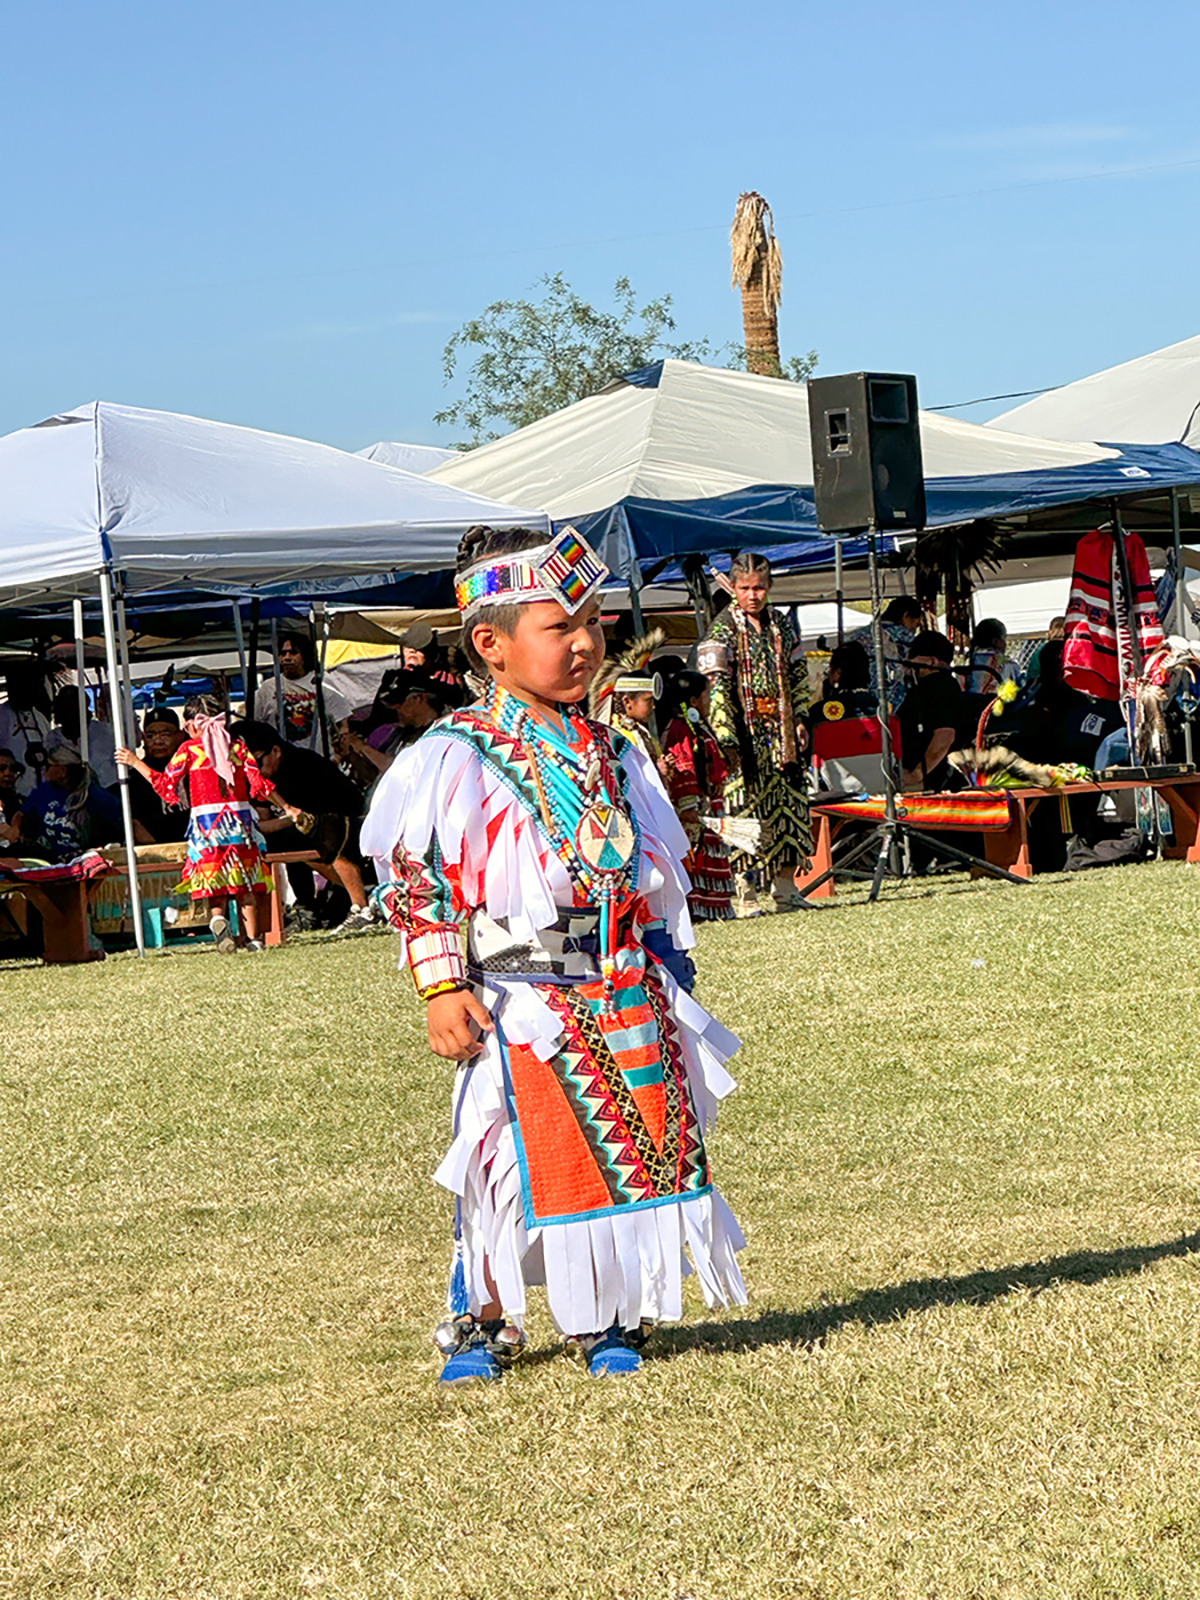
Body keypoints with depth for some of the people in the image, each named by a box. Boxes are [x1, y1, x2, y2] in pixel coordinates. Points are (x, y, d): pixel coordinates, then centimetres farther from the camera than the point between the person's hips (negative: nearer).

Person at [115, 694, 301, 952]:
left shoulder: (189, 750, -1)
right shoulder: (237, 747, 6)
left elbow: (165, 784, -2)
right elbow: (258, 784, 3)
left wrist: (135, 762, 8)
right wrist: (286, 808, 12)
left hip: (206, 822, -2)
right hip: (239, 820, 2)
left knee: (215, 883, 0)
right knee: (245, 886, 10)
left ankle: (218, 917, -30)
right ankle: (251, 938, 6)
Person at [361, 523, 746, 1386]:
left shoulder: (612, 752, 12)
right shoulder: (455, 756, -7)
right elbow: (414, 874, -6)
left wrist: (665, 976, 20)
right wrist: (442, 986, -11)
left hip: (627, 990, 5)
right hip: (520, 990, -5)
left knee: (641, 1146, 4)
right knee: (520, 1156, -3)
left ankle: (608, 1321, 19)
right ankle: (483, 1321, 14)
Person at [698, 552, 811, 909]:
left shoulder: (780, 624, 11)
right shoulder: (724, 629, -7)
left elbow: (798, 674, 21)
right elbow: (718, 689, -13)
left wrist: (800, 719, 13)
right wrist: (727, 740, -19)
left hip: (781, 731, 6)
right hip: (745, 734, -6)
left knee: (790, 803, 7)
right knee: (746, 806, -7)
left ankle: (785, 886, 17)